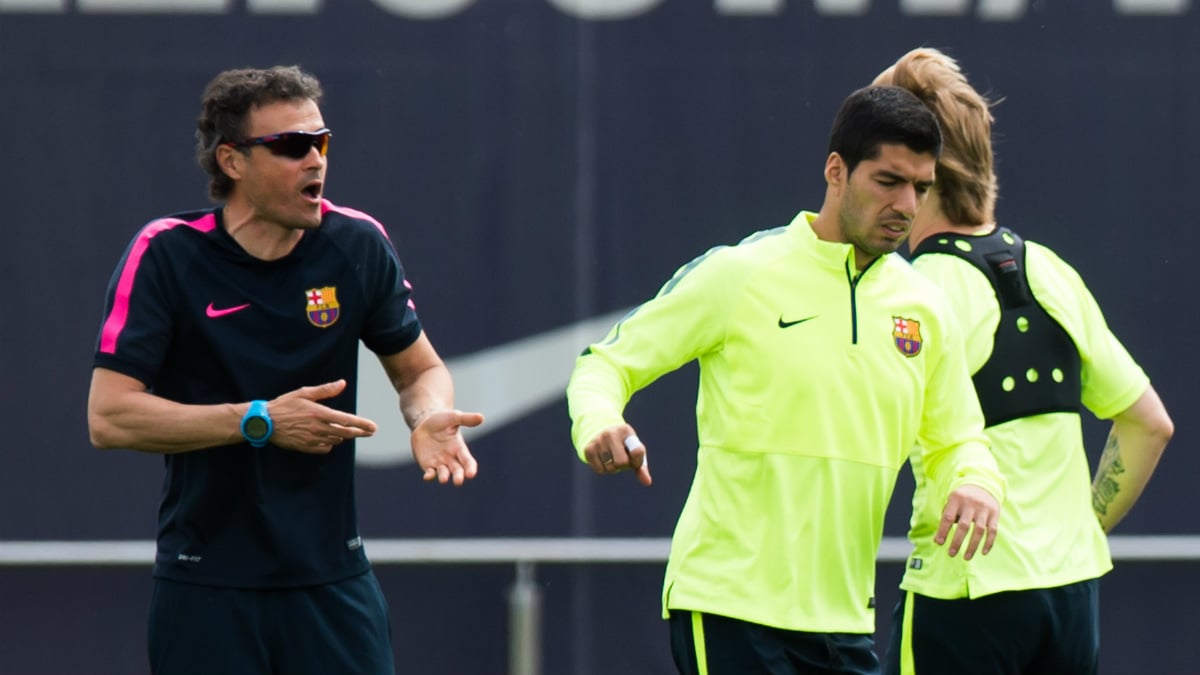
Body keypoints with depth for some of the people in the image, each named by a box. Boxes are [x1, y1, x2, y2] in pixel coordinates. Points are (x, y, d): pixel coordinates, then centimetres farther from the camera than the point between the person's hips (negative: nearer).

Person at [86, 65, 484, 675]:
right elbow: (108, 417, -15)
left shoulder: (357, 244, -1)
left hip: (334, 577, 2)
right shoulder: (165, 254, -10)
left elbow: (418, 369, 12)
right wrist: (260, 422, -20)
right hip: (205, 591, -2)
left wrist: (429, 419, -12)